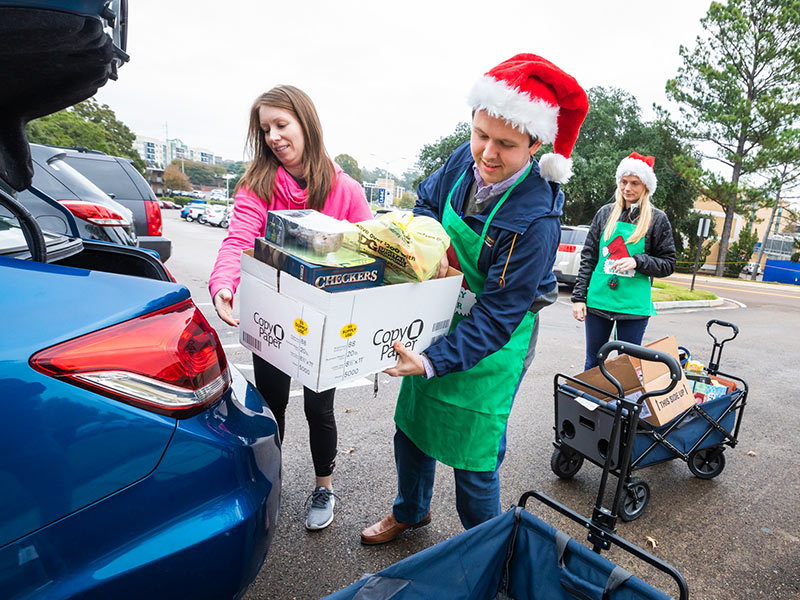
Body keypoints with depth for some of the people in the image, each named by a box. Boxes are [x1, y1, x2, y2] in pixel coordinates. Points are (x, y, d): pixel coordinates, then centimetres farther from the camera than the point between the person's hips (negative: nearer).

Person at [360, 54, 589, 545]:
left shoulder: (535, 220, -28)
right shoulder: (466, 160, -9)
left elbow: (498, 314, -25)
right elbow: (428, 200, 10)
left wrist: (434, 361, -30)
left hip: (491, 347, -6)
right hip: (438, 323, 7)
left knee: (472, 452, 8)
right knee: (411, 425, 21)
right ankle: (410, 511, 51)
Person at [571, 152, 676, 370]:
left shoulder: (657, 219, 2)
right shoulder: (606, 213, 8)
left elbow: (668, 264, 4)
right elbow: (588, 256, 7)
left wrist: (637, 261, -16)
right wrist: (579, 296, 1)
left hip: (634, 304, -2)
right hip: (598, 300, 2)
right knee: (593, 363, 11)